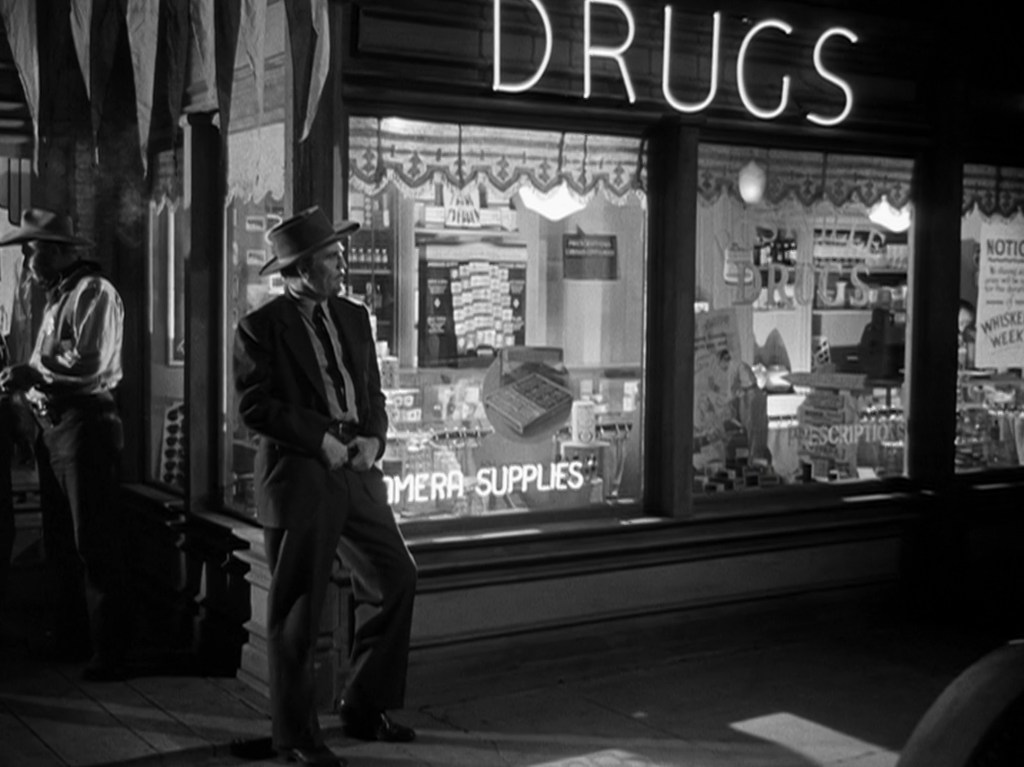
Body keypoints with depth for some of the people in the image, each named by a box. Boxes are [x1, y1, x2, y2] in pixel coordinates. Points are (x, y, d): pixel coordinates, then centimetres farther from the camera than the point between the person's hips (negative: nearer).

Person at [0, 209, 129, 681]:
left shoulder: (94, 292, -8)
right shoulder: (57, 297, 19)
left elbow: (90, 364, -19)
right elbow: (49, 370, 17)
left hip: (84, 424, -9)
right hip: (53, 426, 9)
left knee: (95, 545, -6)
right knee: (60, 544, 14)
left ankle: (110, 654, -1)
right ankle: (71, 641, 25)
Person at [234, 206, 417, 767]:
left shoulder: (353, 318, 14)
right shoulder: (260, 327, -6)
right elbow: (254, 406, -12)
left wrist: (373, 437, -2)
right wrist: (321, 439, -16)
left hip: (356, 474, 7)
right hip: (298, 480, -6)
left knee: (395, 579, 8)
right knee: (296, 610, 2)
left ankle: (364, 708, 24)